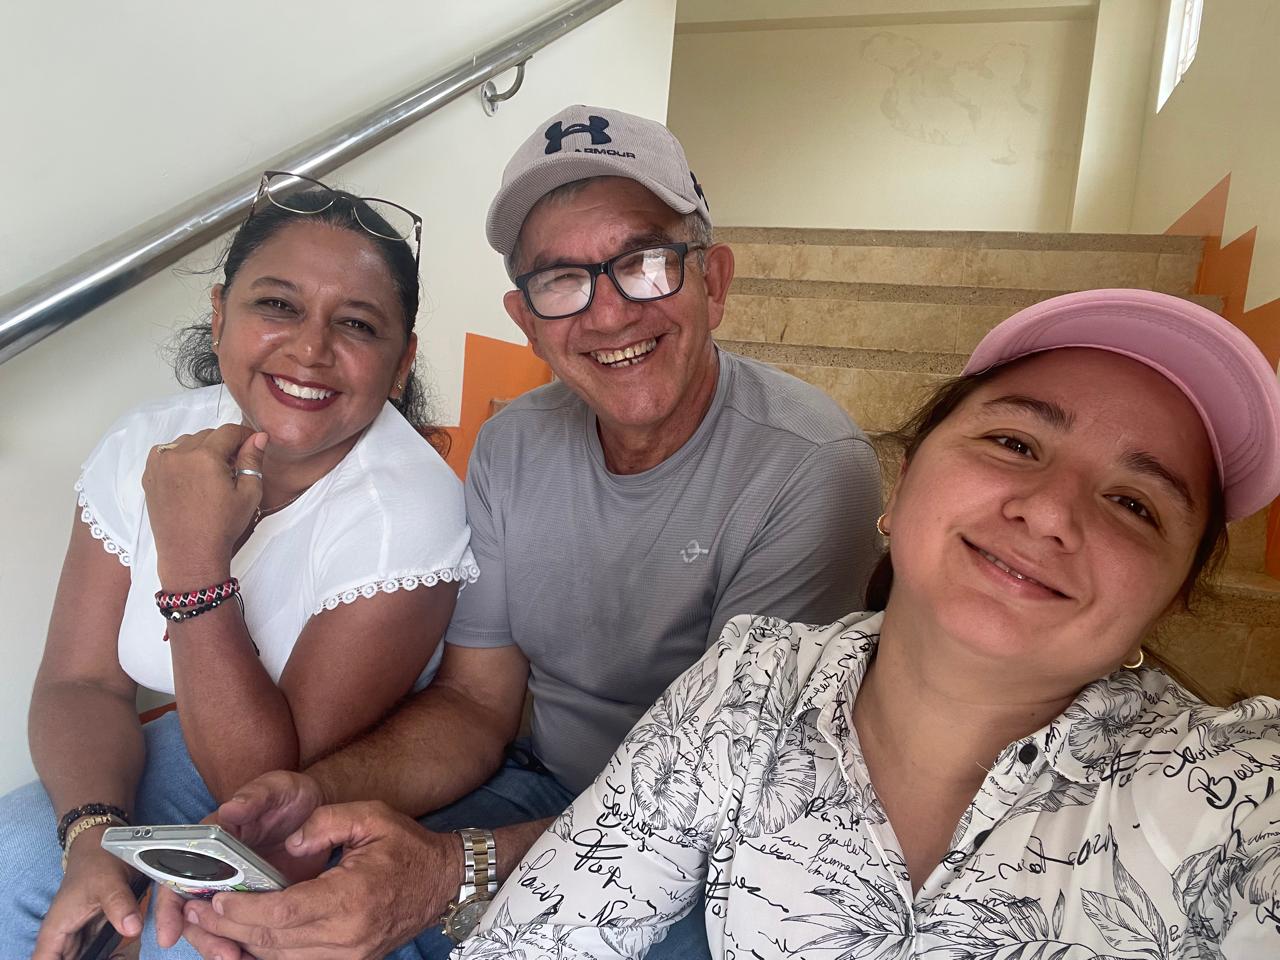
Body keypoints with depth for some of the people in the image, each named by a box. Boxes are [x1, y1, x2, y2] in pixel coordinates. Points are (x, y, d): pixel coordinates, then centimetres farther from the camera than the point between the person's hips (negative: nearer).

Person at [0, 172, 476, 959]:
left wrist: (195, 566, -34)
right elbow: (81, 682, -5)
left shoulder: (404, 507, -28)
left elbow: (277, 790, -25)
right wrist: (95, 833, -23)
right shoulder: (147, 446, -10)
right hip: (204, 748, 5)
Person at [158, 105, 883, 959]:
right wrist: (319, 791, -20)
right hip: (550, 789, 5)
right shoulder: (514, 447, -4)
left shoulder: (813, 470, -23)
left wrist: (454, 872, -35)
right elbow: (474, 703, -1)